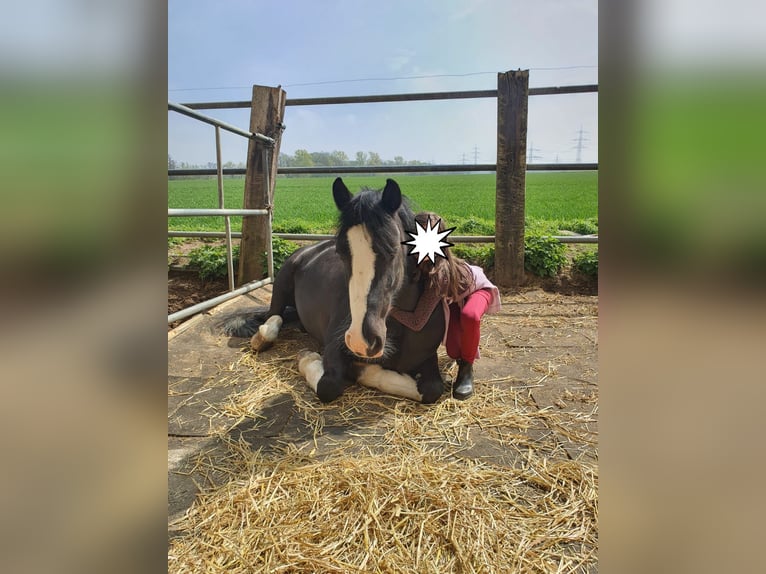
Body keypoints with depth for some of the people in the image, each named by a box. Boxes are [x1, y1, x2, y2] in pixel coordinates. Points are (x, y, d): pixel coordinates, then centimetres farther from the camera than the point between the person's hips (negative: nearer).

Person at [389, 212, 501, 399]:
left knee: (469, 316, -41)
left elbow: (416, 322, -43)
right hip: (452, 296, 5)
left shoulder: (439, 273, -47)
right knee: (454, 352, -9)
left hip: (477, 288, -5)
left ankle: (467, 369, -15)